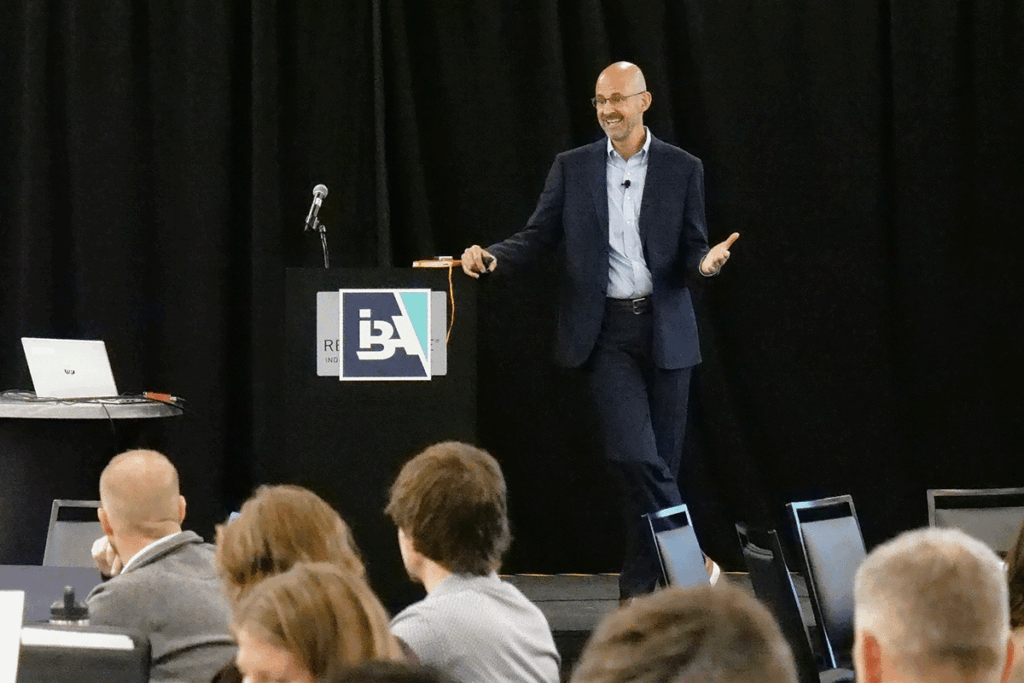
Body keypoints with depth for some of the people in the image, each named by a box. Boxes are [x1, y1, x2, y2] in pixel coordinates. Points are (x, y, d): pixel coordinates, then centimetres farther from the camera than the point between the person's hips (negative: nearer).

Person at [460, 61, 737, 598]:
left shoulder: (682, 169, 6)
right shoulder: (572, 168, 8)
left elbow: (692, 250, 7)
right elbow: (538, 237, 6)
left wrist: (705, 262, -16)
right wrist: (491, 257, -12)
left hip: (664, 328, 1)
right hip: (606, 331, -1)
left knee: (662, 460, 4)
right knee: (633, 455, -16)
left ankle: (640, 584, 16)